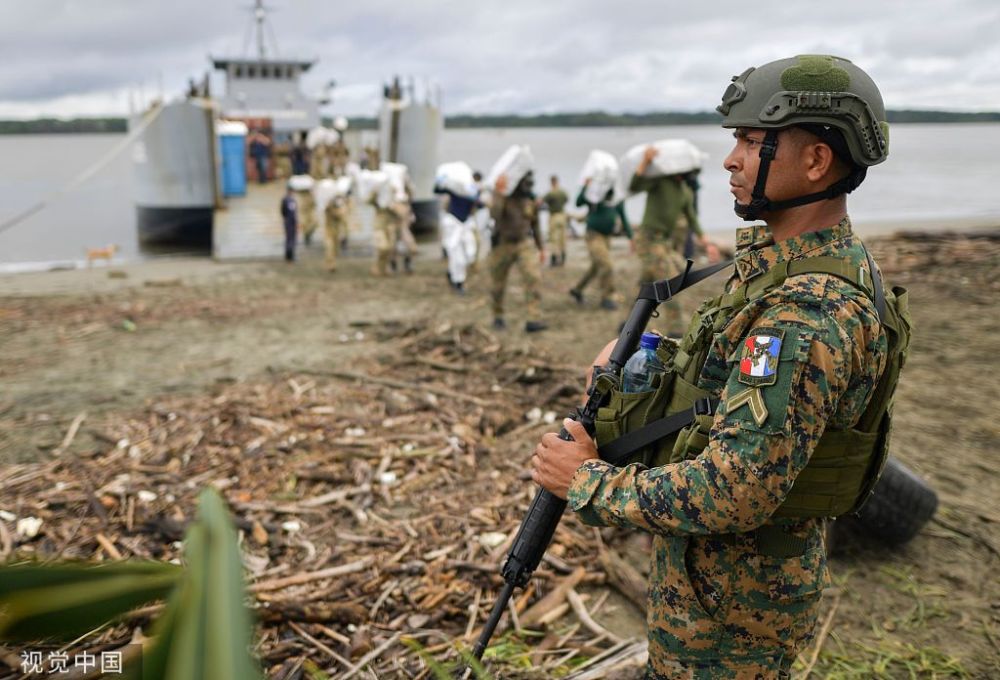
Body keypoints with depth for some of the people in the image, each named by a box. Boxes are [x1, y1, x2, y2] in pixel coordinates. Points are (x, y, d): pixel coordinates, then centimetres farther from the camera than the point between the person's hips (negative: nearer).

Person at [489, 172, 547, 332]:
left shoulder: (530, 199, 0)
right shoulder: (502, 196, -13)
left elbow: (534, 224, 12)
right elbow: (495, 214, -34)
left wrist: (541, 247, 12)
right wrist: (498, 192, -37)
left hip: (522, 245, 3)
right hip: (502, 245, -3)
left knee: (533, 277, -19)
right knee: (498, 285, 10)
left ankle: (533, 320, -21)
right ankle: (498, 317, 35)